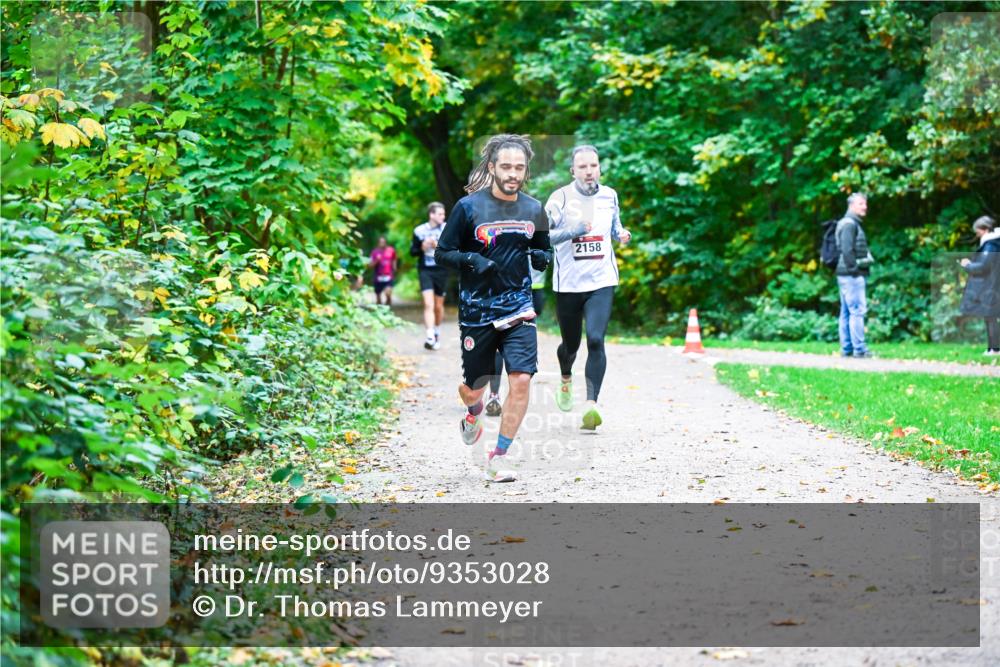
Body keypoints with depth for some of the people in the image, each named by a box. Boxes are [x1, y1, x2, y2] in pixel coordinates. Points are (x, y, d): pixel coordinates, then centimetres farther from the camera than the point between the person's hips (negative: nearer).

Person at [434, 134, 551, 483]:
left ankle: (497, 459, -4)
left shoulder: (534, 210, 5)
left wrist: (541, 257, -5)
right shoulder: (468, 207, -7)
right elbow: (442, 253, -2)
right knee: (473, 388, 9)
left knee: (521, 379, -16)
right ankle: (473, 415, 49)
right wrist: (471, 260, -21)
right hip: (476, 312, -2)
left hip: (518, 309, 2)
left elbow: (543, 251, 19)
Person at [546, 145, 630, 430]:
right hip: (568, 283, -1)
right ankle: (566, 380, 48)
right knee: (571, 343, 14)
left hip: (602, 281, 1)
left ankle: (591, 404, -21)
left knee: (596, 340, -17)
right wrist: (574, 230, -25)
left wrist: (622, 235, -1)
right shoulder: (560, 198, -6)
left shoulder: (609, 196, 6)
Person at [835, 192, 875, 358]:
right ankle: (859, 349, -13)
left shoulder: (854, 224, 21)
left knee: (847, 312, 10)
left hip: (848, 275, 11)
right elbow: (847, 250, -20)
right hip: (852, 275, -11)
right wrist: (855, 268, -18)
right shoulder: (849, 224, -12)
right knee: (857, 310, -11)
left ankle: (846, 348, 13)